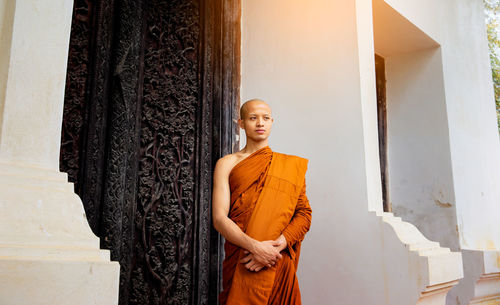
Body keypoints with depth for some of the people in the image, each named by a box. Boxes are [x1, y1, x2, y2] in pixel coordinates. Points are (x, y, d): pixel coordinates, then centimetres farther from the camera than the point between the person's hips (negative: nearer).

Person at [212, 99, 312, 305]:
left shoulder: (291, 165, 10)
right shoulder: (227, 163, 6)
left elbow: (304, 214, 3)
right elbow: (219, 219, -3)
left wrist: (276, 246, -14)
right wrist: (255, 247, -17)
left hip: (278, 264, 1)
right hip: (239, 264, -1)